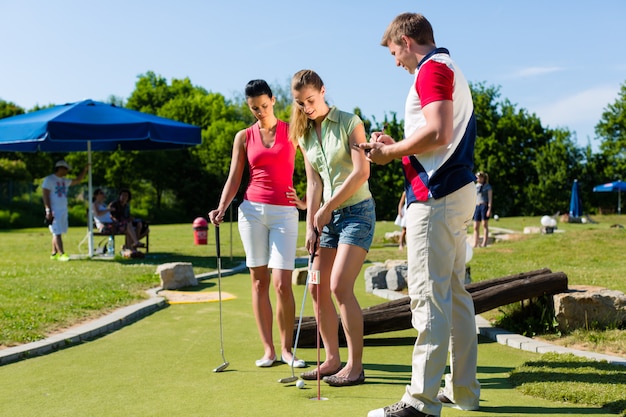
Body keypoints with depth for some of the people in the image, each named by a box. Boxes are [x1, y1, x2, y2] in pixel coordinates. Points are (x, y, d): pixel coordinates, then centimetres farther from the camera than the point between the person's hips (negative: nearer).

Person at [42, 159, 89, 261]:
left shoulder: (64, 181, 16)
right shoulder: (49, 180, -8)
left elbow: (77, 181, 26)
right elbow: (45, 196, -13)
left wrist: (85, 170, 16)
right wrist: (48, 211, -19)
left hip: (63, 211, 8)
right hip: (54, 211, -8)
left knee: (58, 233, 8)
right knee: (57, 233, -10)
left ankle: (54, 253, 13)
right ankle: (61, 254, -12)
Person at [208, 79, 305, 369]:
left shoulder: (292, 130, 7)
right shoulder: (244, 137, 11)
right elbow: (234, 179, 8)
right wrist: (222, 208, -9)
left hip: (284, 213, -2)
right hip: (252, 210, 2)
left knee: (282, 283, -9)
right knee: (259, 281, 3)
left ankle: (286, 348, 5)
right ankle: (268, 349, 9)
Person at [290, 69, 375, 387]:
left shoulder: (349, 123, -7)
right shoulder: (304, 135, 11)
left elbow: (361, 172, -14)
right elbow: (313, 183, 9)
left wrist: (327, 208, -13)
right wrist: (310, 225, 0)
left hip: (356, 211, -7)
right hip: (328, 216, 7)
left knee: (340, 286, -16)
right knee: (317, 288, 3)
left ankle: (355, 366, -7)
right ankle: (332, 360, 14)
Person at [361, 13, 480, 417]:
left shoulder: (432, 68, -9)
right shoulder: (450, 68, 23)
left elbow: (437, 133, -22)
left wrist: (390, 152, -9)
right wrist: (396, 146, 15)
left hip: (435, 195, -11)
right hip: (459, 191, 11)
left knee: (428, 295, -9)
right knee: (455, 292, 12)